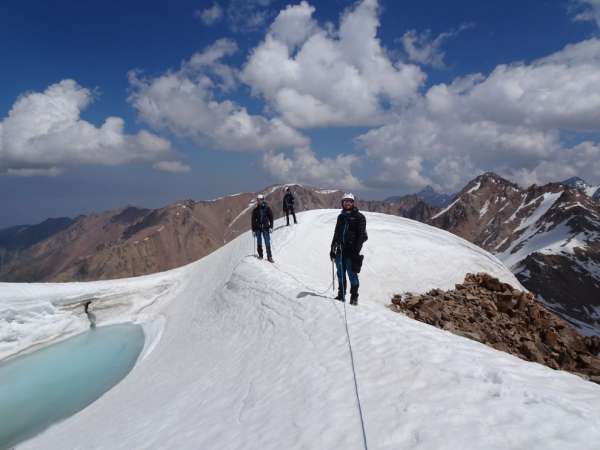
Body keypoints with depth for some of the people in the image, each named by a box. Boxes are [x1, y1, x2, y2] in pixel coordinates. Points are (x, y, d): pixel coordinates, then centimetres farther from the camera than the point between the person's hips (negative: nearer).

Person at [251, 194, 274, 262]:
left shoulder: (267, 208, 1)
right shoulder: (255, 210, 6)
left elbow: (271, 217, 2)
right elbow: (253, 220, 10)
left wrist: (271, 227, -6)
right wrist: (253, 230, 7)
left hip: (265, 228, -2)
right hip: (258, 228, 2)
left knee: (267, 243, -6)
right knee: (259, 243, 6)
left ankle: (269, 257, -4)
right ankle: (260, 255, 18)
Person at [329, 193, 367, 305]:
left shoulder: (359, 217, -3)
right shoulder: (341, 216, 15)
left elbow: (361, 235, -8)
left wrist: (356, 250, -15)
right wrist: (332, 248, 17)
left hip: (352, 251, -6)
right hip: (340, 250, 6)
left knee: (352, 274, -3)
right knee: (340, 274, 10)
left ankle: (354, 297, 8)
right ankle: (341, 295, 21)